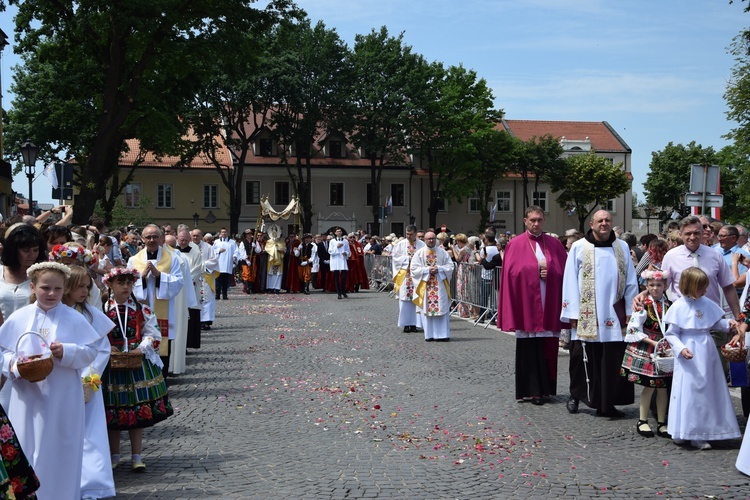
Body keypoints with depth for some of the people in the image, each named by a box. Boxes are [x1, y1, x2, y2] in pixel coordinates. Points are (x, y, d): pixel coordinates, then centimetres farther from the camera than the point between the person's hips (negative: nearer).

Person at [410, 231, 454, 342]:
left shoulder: (443, 252, 7)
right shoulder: (419, 253, 3)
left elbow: (450, 266, 5)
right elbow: (414, 269, -2)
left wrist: (439, 269, -12)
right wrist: (427, 270, -13)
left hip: (440, 286, 1)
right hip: (425, 286, -1)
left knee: (442, 308, -2)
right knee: (427, 310, -1)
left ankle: (443, 334, 2)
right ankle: (429, 335, 6)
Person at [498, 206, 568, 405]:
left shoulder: (555, 244, 11)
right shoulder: (516, 244, 1)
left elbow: (563, 271, 7)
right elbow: (512, 273, -4)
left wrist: (549, 272, -10)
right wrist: (536, 270, -11)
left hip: (549, 305, 3)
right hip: (526, 304, -3)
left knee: (548, 348, 5)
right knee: (528, 349, 0)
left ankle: (545, 388, 16)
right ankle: (531, 390, 7)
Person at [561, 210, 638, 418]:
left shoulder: (622, 248, 10)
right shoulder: (578, 248, 3)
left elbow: (630, 282, 10)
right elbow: (570, 281, 0)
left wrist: (630, 310, 4)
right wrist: (572, 313, -5)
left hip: (614, 315, 2)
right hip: (587, 315, -2)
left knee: (612, 361, 0)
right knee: (583, 359, 5)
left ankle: (607, 403, 8)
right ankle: (576, 395, 23)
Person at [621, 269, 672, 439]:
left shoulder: (669, 305, 5)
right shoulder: (643, 305, -7)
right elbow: (634, 330, -10)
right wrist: (653, 343, -14)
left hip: (665, 349, 4)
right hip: (646, 349, -4)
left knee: (663, 386, 6)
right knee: (649, 385, -1)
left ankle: (661, 423, 15)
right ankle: (642, 421, 12)